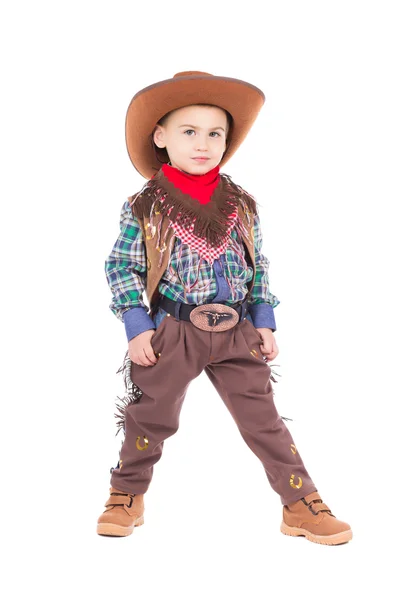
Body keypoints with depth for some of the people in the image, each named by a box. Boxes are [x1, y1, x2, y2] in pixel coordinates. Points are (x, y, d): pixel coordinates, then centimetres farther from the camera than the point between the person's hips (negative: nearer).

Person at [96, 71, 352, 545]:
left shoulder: (242, 205, 4)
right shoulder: (143, 208, -4)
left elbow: (258, 268, 11)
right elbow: (121, 268, -2)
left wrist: (264, 323, 6)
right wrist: (137, 327, -8)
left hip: (238, 332, 2)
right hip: (170, 332, -1)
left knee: (263, 419, 4)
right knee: (150, 417, 10)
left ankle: (302, 505, 14)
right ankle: (127, 496, 32)